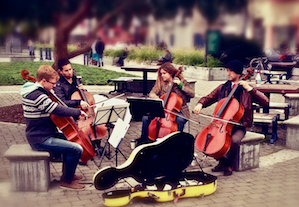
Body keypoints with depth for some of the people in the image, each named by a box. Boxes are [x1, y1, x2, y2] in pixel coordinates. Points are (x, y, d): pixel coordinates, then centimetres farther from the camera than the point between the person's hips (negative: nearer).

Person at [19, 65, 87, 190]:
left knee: (70, 139, 26)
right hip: (40, 140, -11)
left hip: (42, 134, 11)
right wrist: (78, 112, -12)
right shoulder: (36, 95, -24)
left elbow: (53, 105, 23)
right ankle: (66, 181, 1)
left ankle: (68, 173, 34)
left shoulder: (35, 91, 9)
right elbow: (58, 110, -27)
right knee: (77, 149, -17)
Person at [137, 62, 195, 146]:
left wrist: (181, 86, -17)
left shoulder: (181, 82, 0)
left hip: (178, 110, -3)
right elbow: (151, 94, -2)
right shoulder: (160, 83, 8)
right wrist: (158, 100, -23)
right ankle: (143, 140, 0)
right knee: (146, 117, -19)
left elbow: (192, 94, -7)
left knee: (180, 120, -38)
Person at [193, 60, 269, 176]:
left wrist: (250, 89, -16)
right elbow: (208, 98, 16)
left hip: (238, 125, -4)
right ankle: (222, 161, 0)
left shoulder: (247, 90, 2)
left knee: (235, 140, -34)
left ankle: (229, 165, -5)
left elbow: (265, 102, -9)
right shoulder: (222, 88, 12)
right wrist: (200, 104, -7)